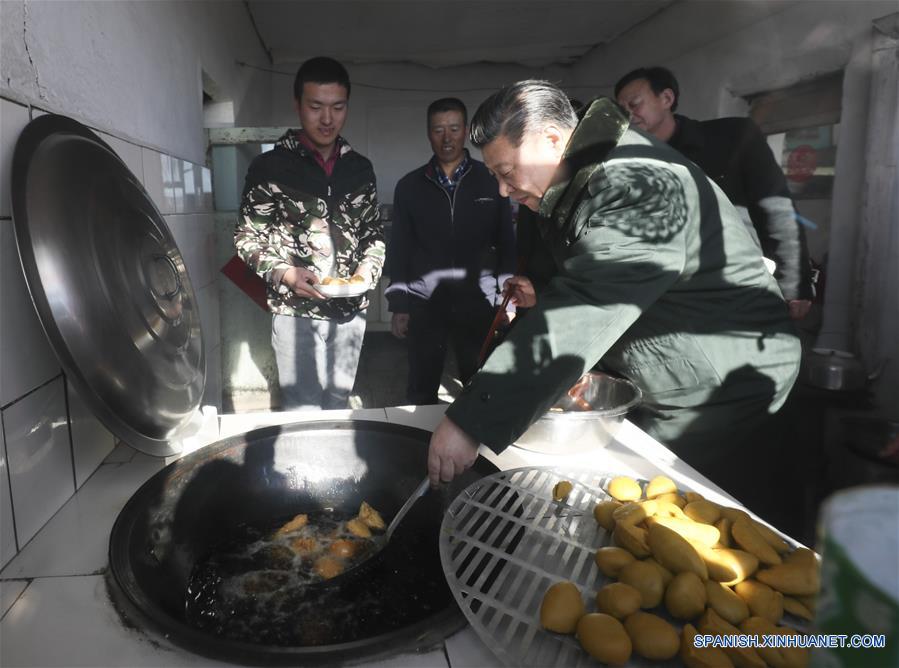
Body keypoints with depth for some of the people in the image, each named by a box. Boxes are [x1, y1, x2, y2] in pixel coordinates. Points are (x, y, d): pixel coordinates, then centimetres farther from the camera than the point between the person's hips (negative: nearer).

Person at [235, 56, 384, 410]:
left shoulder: (360, 168, 8)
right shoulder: (270, 166, -4)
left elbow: (374, 230, 14)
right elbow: (248, 238, -2)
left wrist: (369, 266, -6)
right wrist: (284, 273, -19)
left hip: (350, 309, 4)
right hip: (296, 311, -3)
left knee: (337, 407, 16)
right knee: (303, 412, 2)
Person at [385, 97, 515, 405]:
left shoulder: (492, 182, 3)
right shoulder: (410, 186, 4)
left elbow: (507, 244, 3)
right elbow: (399, 249, 6)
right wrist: (398, 305, 1)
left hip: (476, 304, 0)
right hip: (424, 305, 1)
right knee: (420, 392, 9)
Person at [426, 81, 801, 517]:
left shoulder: (637, 184, -27)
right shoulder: (587, 180, 7)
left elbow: (582, 315, -38)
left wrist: (471, 421, -40)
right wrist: (542, 298, -1)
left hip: (721, 392, -9)